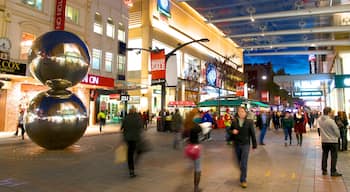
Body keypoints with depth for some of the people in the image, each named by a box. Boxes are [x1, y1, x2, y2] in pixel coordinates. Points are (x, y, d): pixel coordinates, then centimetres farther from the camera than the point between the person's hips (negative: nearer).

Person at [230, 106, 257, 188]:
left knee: (244, 163, -5)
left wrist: (254, 144, 1)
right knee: (240, 162, 16)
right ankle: (243, 174, 40)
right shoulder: (234, 121, -2)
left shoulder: (249, 121, -6)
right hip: (236, 144, 3)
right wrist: (232, 131, -16)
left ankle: (243, 180, 4)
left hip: (245, 144, -3)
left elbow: (252, 133, -1)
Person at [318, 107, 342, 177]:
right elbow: (336, 130, -13)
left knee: (324, 156, 14)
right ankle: (333, 172, 9)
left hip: (324, 141, 6)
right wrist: (338, 136, 6)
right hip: (332, 141, -6)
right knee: (333, 157, 5)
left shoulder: (319, 120, -4)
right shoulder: (331, 121, -22)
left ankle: (324, 170, 20)